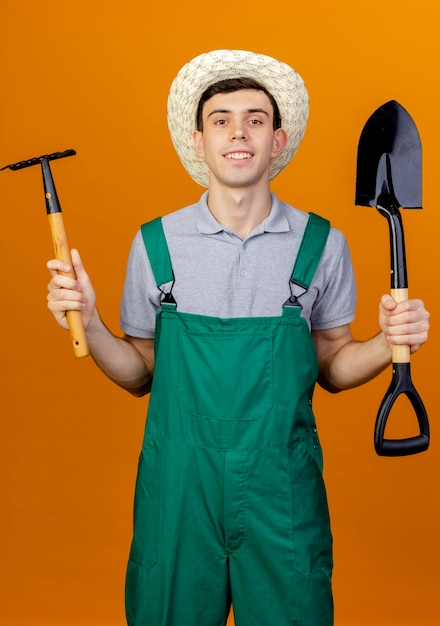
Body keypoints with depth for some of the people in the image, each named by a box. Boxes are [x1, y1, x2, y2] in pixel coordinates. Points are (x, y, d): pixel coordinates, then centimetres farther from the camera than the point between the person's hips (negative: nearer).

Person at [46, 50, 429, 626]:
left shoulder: (322, 244, -2)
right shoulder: (155, 243, -2)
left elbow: (331, 367, 6)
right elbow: (140, 374, 5)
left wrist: (387, 344, -12)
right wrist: (89, 325, -11)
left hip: (282, 492, 0)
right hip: (177, 490, 1)